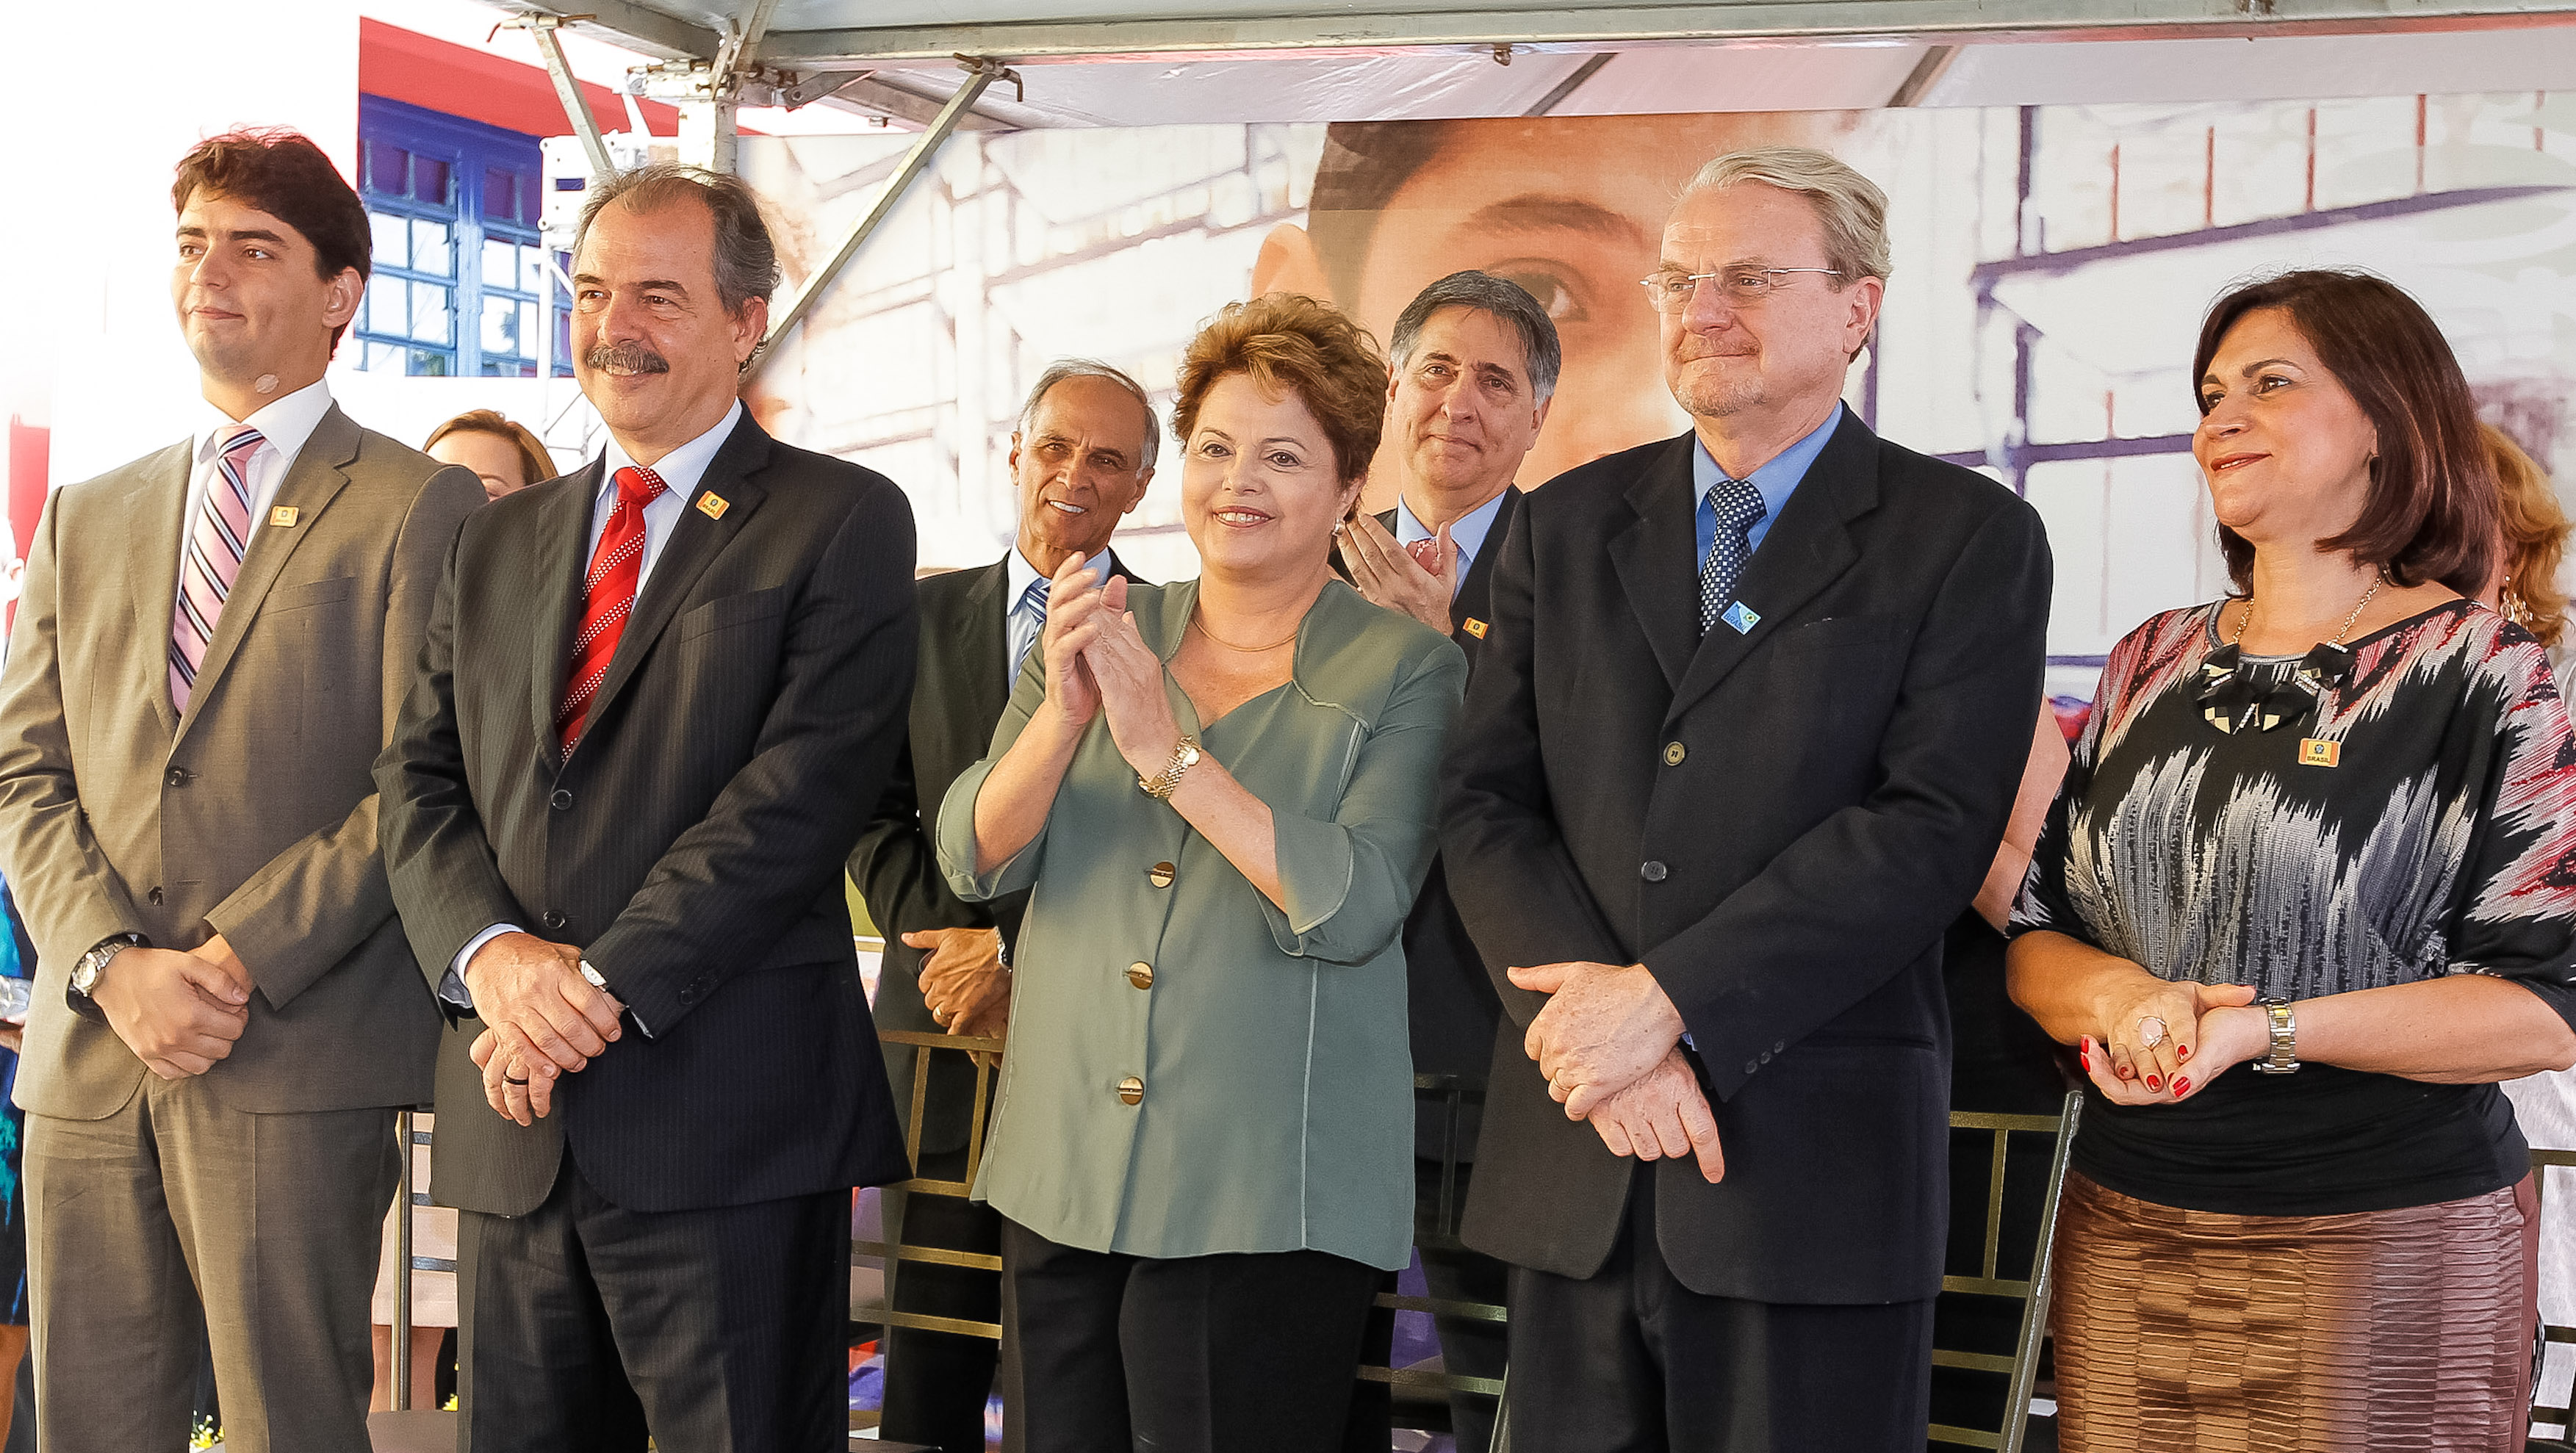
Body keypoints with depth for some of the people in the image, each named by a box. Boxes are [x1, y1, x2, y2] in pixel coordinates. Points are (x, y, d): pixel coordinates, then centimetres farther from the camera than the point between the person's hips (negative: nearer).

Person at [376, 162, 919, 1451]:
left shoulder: (843, 522, 0)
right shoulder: (498, 541, 18)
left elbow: (803, 791, -11)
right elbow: (421, 780, 10)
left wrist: (603, 985, -15)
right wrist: (492, 953, -9)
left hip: (730, 1130, -5)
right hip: (514, 1125, 5)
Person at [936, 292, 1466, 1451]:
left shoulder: (1405, 670, -1)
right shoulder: (1101, 632, 9)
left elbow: (1354, 908, -15)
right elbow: (975, 861, 1)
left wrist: (1168, 751, -19)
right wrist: (1063, 715, -17)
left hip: (1265, 1200, -4)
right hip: (1061, 1179, 4)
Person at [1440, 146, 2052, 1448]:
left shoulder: (1970, 539, 1)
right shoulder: (1566, 525, 13)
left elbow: (1933, 827, -11)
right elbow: (1486, 803, 5)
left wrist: (1669, 1000, -17)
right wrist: (1600, 1038, -11)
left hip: (1815, 1169, -3)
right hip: (1572, 1168, 3)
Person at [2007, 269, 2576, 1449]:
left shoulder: (2480, 673, -6)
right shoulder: (2153, 665, 9)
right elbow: (2035, 931, 9)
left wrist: (2264, 1028, -21)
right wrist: (2119, 995, -13)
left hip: (2384, 1244, -4)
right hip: (2122, 1225, 5)